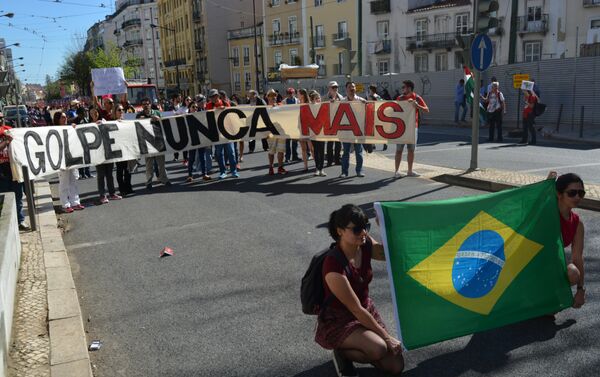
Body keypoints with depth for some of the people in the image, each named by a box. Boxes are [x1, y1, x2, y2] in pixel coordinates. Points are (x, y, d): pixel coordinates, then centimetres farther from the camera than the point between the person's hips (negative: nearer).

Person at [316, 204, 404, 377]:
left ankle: (354, 348, 20)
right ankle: (342, 352, -3)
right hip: (338, 321, -7)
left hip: (367, 311, 7)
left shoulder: (365, 245, -10)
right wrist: (387, 337, -18)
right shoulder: (334, 266, -30)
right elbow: (356, 309, -24)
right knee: (379, 348, -33)